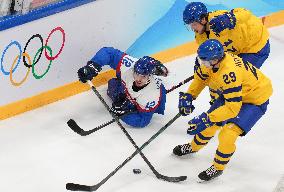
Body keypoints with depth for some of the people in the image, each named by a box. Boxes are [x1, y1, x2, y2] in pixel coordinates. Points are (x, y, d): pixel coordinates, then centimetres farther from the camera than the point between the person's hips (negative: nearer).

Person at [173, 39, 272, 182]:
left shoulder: (228, 74, -41)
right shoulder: (210, 61, -17)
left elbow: (233, 108, -37)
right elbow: (200, 78, 5)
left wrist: (206, 119, -36)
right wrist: (188, 96, -5)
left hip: (255, 100, -8)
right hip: (230, 94, 8)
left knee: (228, 133, -18)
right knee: (210, 123, 13)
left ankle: (218, 167, 3)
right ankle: (193, 147, 39)